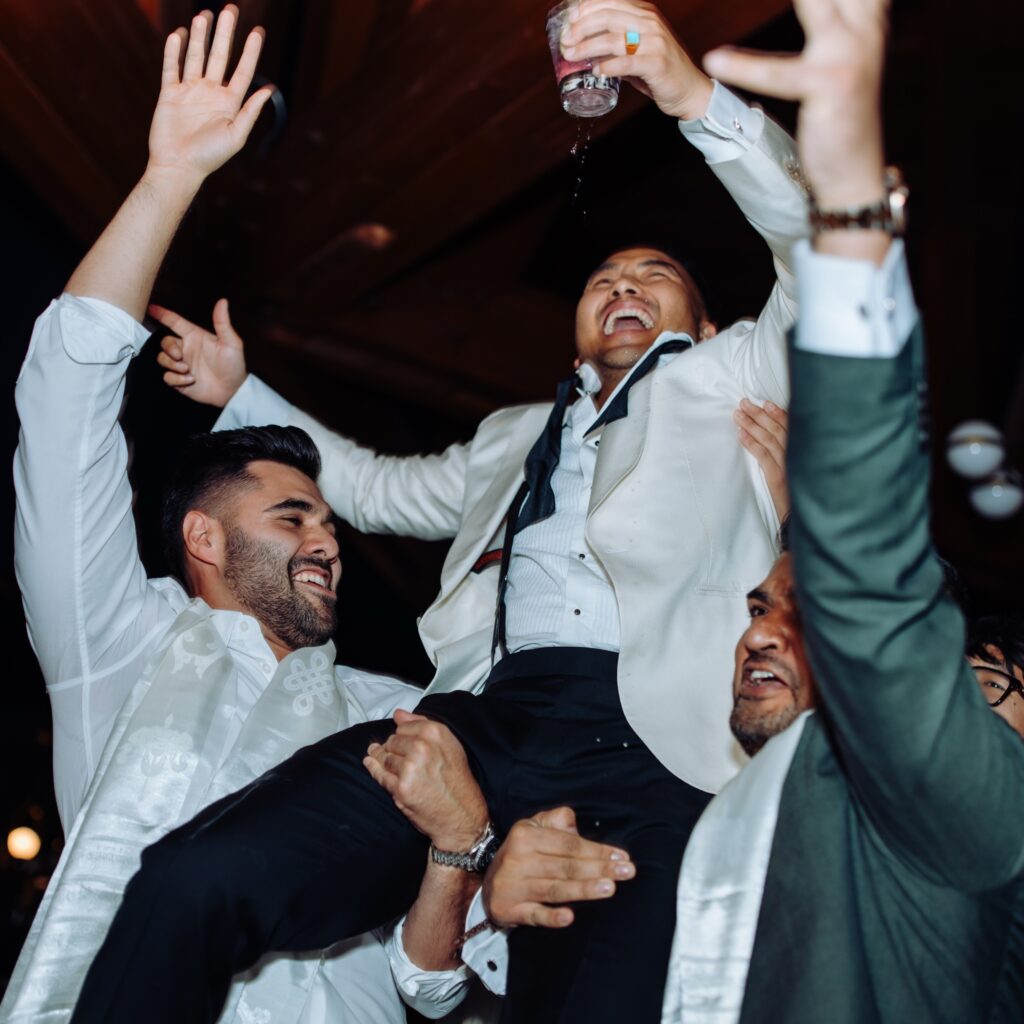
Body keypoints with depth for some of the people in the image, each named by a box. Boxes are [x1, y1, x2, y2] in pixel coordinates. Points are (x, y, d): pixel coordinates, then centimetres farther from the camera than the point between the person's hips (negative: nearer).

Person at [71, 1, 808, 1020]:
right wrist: (243, 393, 51)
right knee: (196, 879, -22)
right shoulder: (514, 436, 39)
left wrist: (696, 96, -3)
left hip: (653, 754, -3)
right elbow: (382, 488, 52)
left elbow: (818, 248, 12)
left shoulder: (727, 381, 27)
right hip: (479, 718, 3)